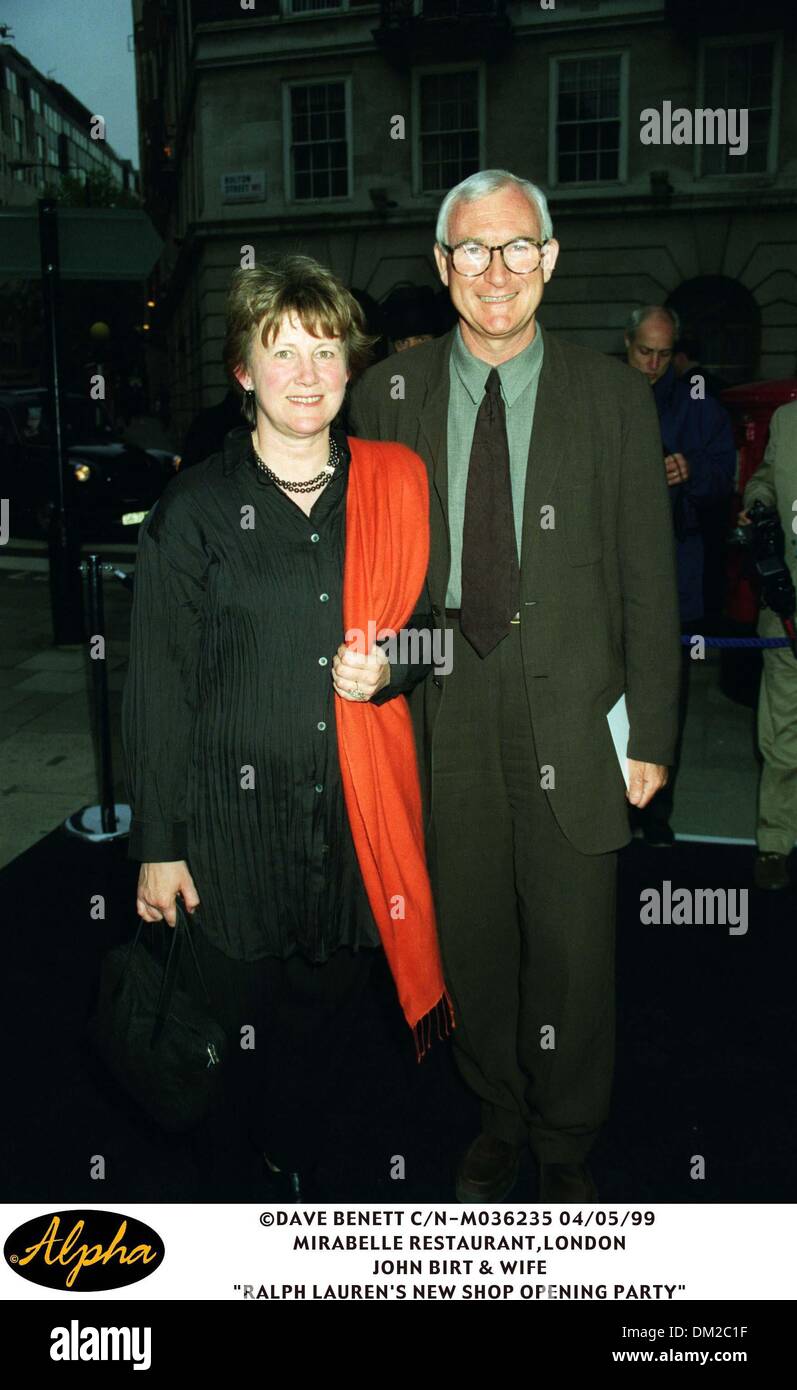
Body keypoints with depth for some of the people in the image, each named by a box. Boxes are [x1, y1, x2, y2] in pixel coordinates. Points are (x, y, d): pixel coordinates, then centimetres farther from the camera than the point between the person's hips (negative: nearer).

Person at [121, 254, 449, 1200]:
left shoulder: (393, 489, 3)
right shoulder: (193, 510, -5)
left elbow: (424, 627, 16)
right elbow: (156, 689, -3)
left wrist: (388, 667, -8)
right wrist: (156, 844, -3)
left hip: (357, 815, 2)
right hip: (233, 814, -2)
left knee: (327, 1024, 15)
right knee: (241, 1027, 11)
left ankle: (300, 1174, 40)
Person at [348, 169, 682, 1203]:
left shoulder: (615, 399, 1)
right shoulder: (387, 395, 4)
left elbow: (649, 582, 1)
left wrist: (651, 734, -2)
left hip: (570, 728, -1)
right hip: (439, 721, 1)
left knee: (575, 954, 9)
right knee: (471, 948, 14)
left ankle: (566, 1145, 34)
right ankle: (499, 1124, 39)